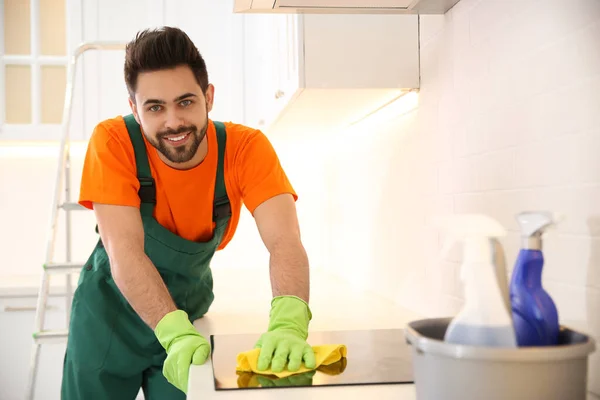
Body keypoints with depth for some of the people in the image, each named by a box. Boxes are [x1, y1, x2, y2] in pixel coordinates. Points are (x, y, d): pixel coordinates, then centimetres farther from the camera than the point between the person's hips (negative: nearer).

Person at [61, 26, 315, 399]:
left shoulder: (246, 148, -22)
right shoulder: (113, 142, -25)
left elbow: (285, 242, -33)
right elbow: (125, 253, -31)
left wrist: (288, 322, -52)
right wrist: (177, 334, -46)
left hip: (189, 310, 1)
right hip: (110, 312, 0)